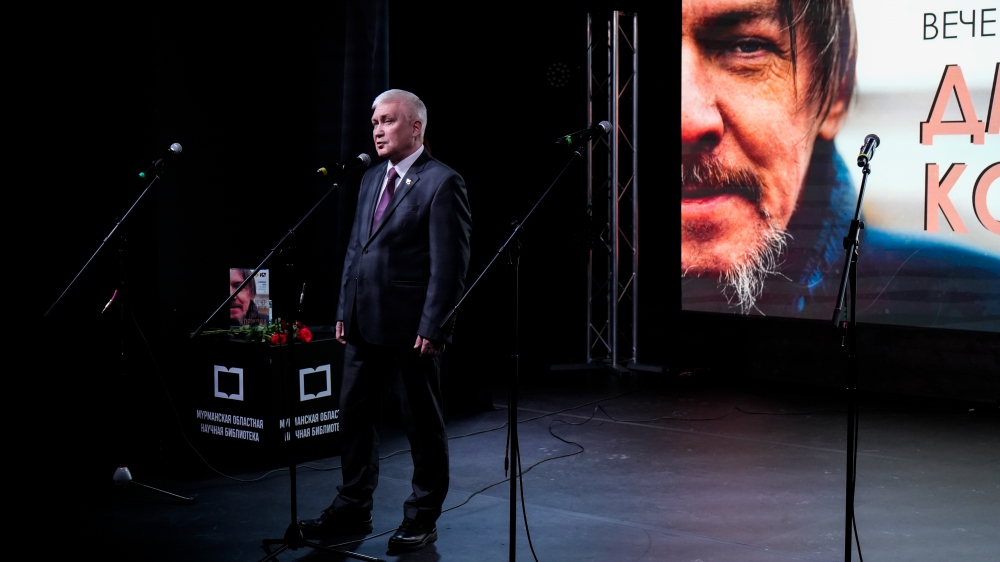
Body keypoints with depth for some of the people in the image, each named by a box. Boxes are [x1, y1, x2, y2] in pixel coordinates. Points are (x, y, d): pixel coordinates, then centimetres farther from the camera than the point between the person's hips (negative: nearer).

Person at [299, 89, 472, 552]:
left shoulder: (441, 183, -10)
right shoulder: (372, 179, 14)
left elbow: (450, 264, -14)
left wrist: (432, 327, -17)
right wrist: (345, 311, 12)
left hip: (410, 329, -8)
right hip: (364, 325, 8)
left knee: (423, 426, 6)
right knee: (354, 417, 13)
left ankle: (421, 521, 18)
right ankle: (352, 510, 26)